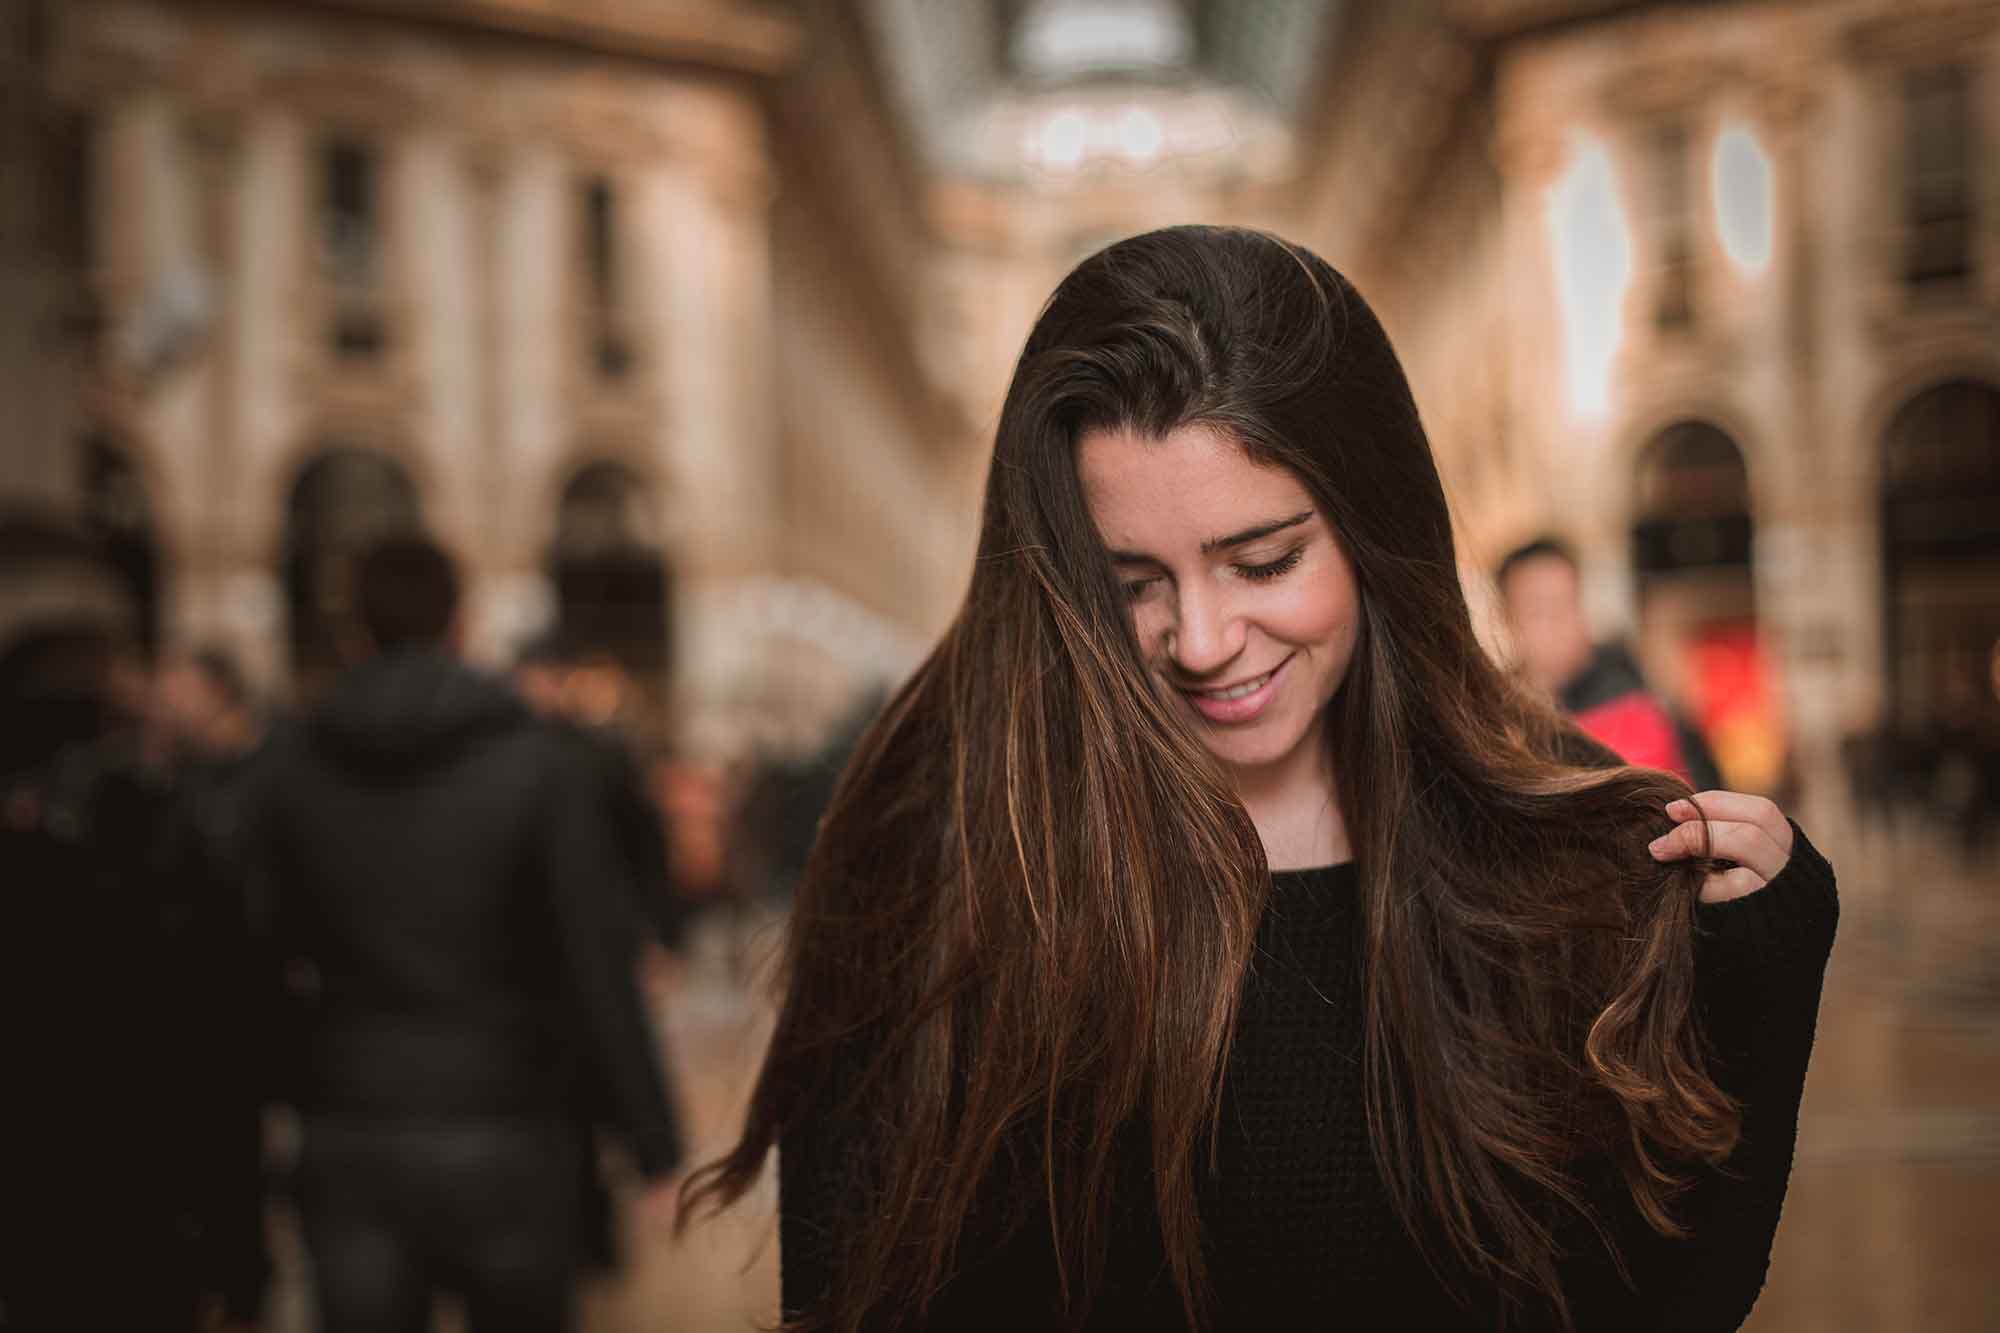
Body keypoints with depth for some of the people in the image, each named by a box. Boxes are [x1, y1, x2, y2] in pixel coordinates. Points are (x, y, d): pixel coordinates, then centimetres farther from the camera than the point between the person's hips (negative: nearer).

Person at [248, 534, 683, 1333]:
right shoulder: (538, 767, -7)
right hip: (506, 1139, -1)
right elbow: (602, 965, -11)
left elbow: (273, 959, 4)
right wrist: (654, 1146, -8)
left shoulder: (292, 774, 1)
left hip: (349, 1146, 2)